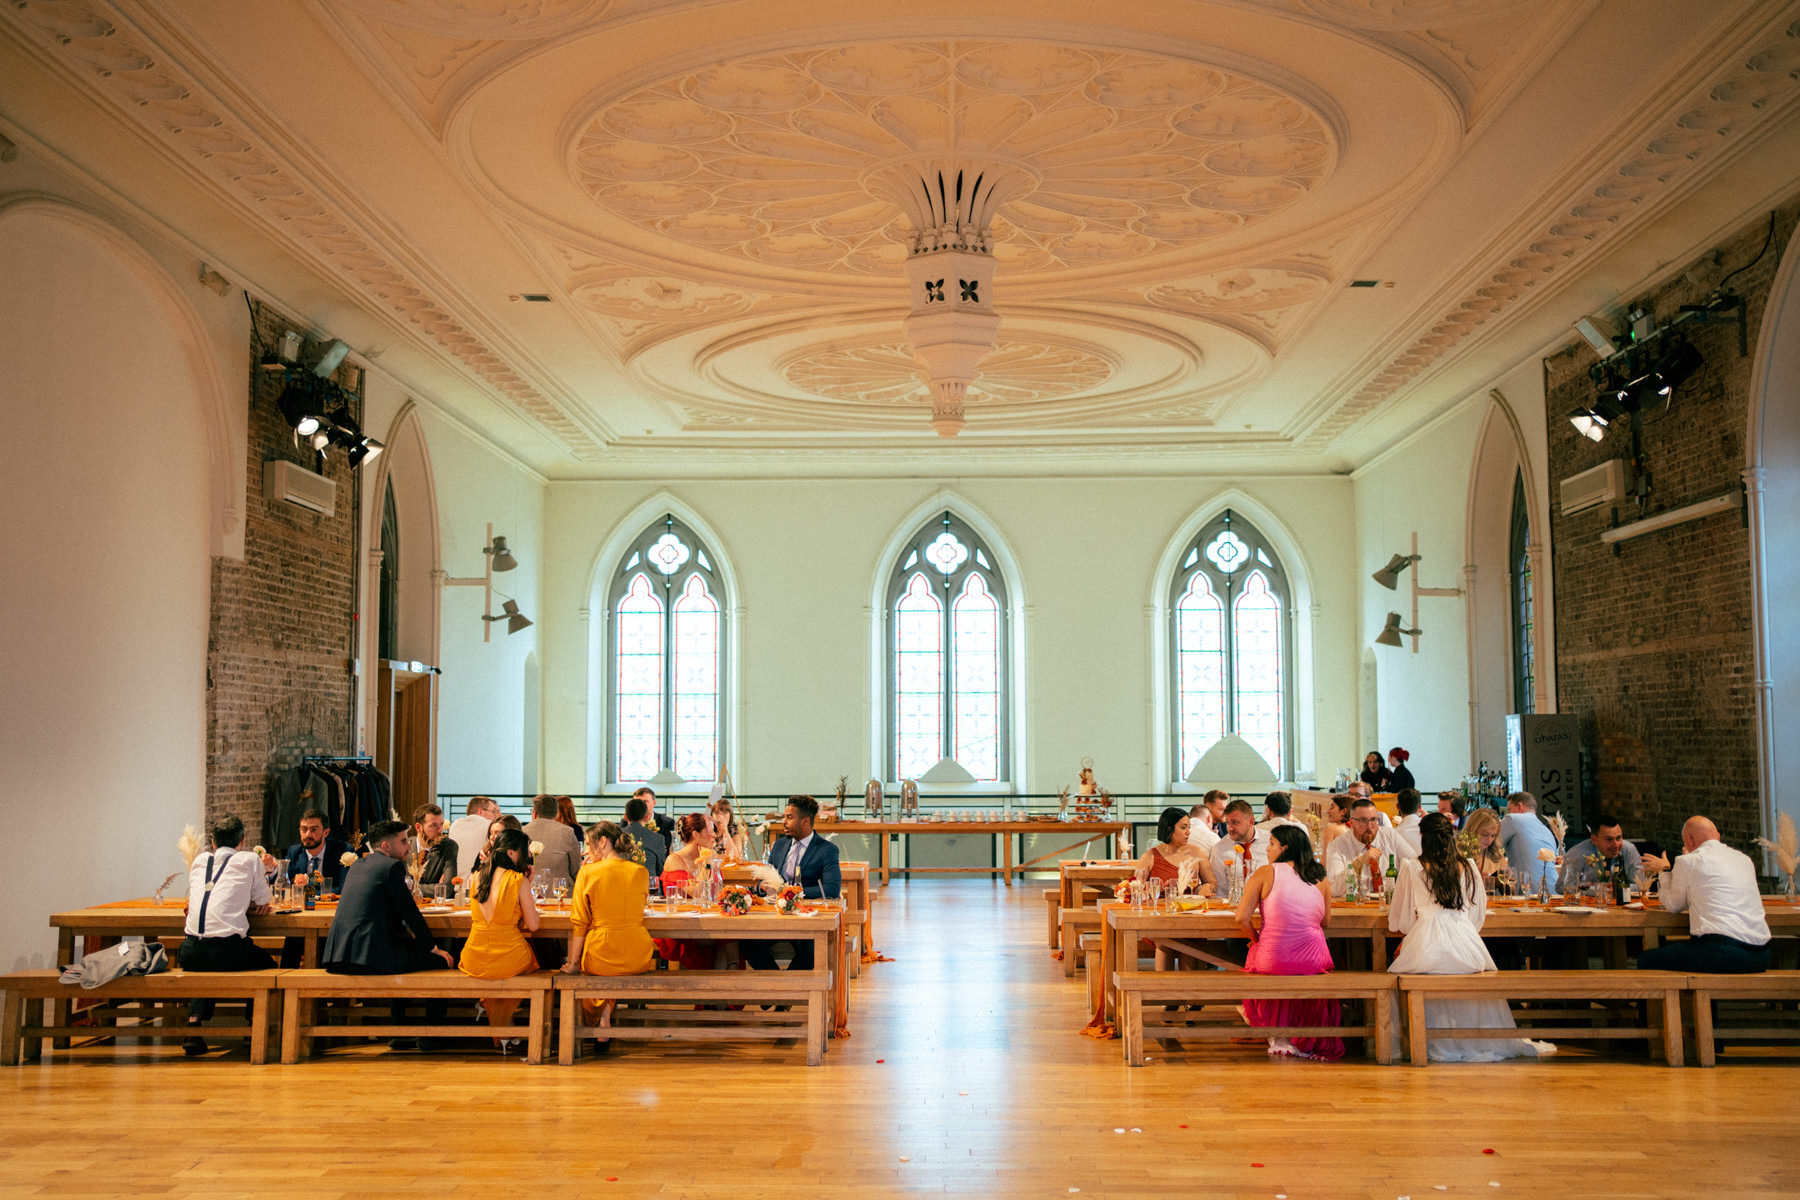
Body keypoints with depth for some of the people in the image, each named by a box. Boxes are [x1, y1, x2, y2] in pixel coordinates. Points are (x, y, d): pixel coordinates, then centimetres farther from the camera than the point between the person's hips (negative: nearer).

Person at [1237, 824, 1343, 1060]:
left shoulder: (1266, 873, -6)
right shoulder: (1321, 879, 4)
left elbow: (1242, 918, -9)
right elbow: (1326, 923, 15)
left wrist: (1256, 939, 7)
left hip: (1273, 961, -3)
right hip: (1313, 962, 3)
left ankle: (1280, 1038, 36)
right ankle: (1307, 1042, 41)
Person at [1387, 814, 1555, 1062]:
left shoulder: (1411, 867, 3)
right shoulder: (1468, 867, 11)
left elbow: (1398, 920, 9)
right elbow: (1478, 916, 20)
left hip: (1428, 947, -4)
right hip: (1466, 952, 4)